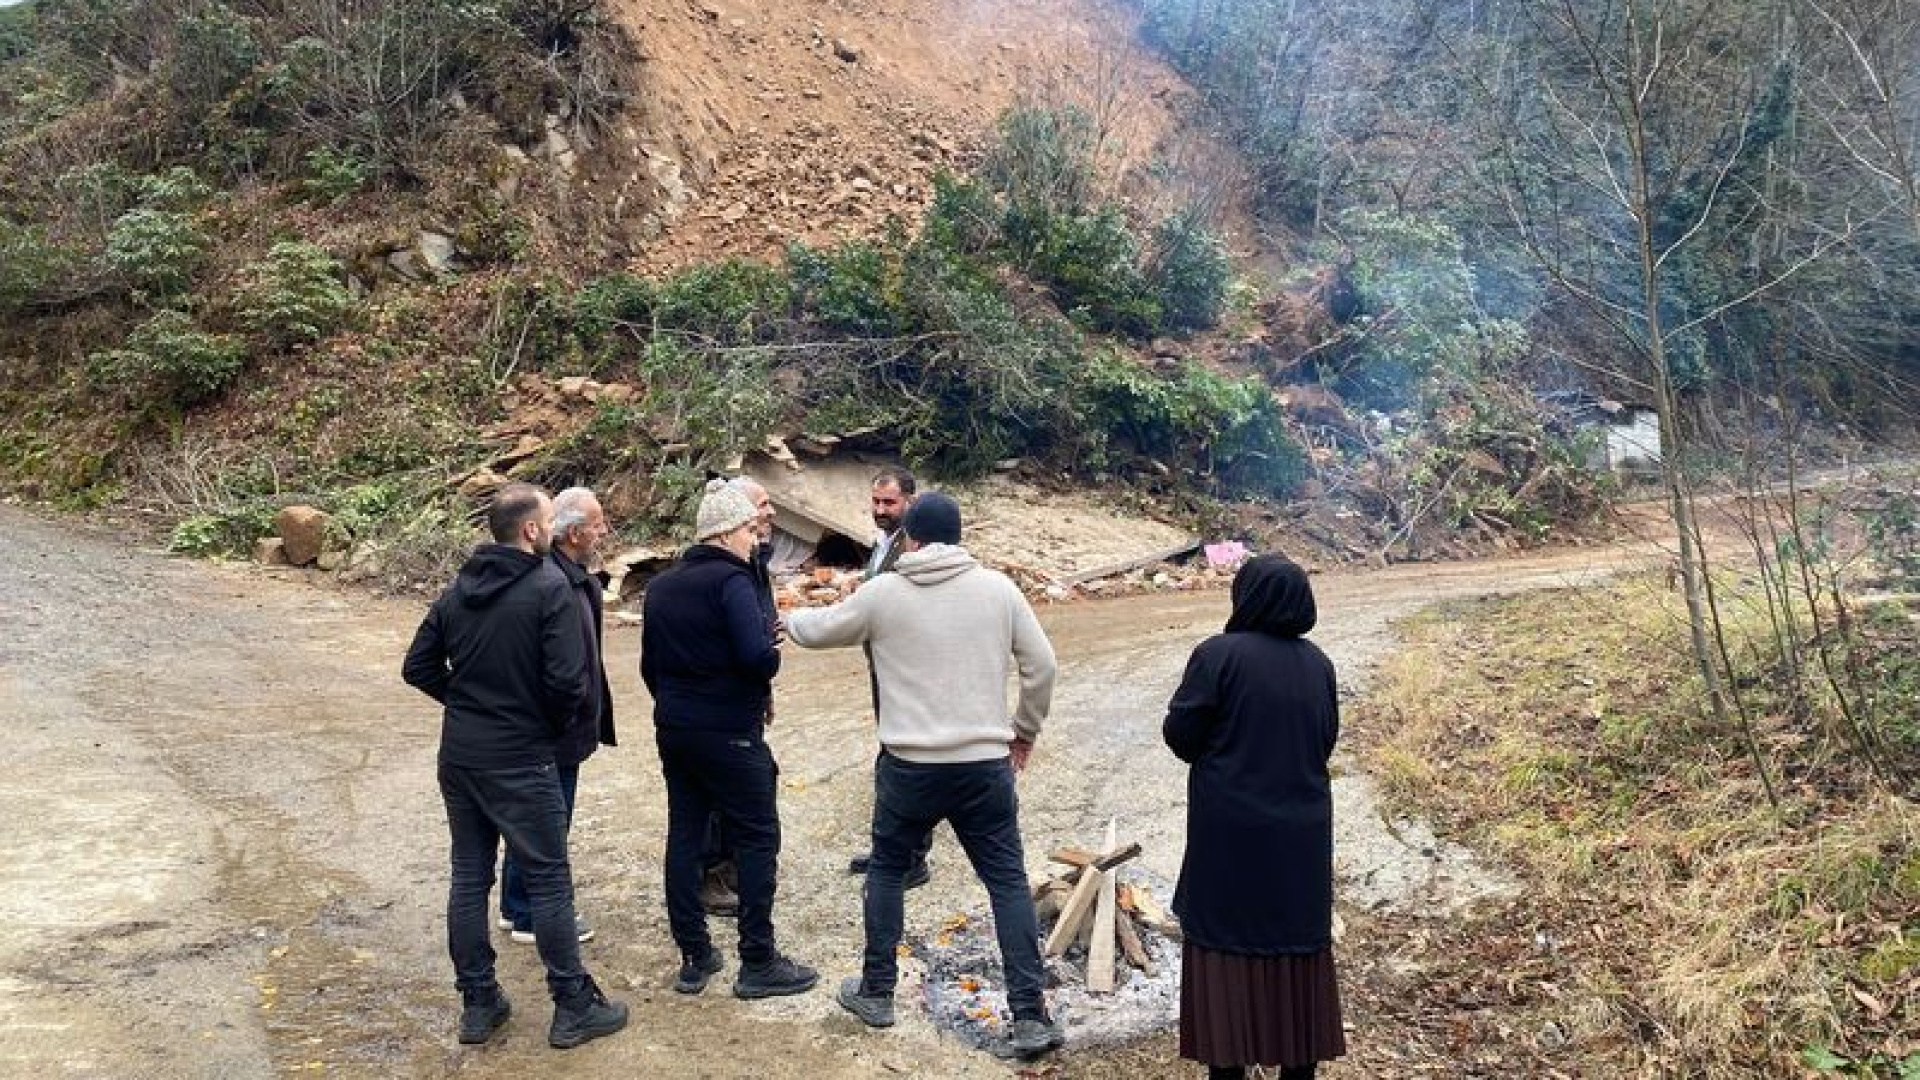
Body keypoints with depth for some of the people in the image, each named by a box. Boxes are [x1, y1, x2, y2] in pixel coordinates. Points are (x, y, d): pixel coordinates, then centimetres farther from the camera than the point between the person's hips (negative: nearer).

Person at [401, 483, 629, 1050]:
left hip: (458, 757, 7)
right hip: (521, 760, -6)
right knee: (548, 880, 3)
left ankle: (478, 1003, 22)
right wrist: (559, 722, -2)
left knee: (469, 876, 13)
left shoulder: (456, 591, 6)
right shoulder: (549, 588, -15)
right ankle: (574, 1007, 11)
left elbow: (418, 668, 8)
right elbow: (568, 680, -20)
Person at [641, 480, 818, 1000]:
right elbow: (759, 656, -26)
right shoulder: (730, 580, -15)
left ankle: (694, 957, 19)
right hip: (729, 733, -8)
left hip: (673, 729, 8)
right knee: (758, 839, 2)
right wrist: (772, 655, -4)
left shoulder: (660, 586, 9)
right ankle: (758, 962, 6)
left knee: (684, 836, 12)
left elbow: (649, 665, 14)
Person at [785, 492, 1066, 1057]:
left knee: (886, 870, 21)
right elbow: (1041, 665, 2)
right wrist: (1025, 729, 17)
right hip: (985, 765, 1)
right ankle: (1030, 1015, 7)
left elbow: (819, 630, 13)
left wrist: (790, 618, 36)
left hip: (909, 766, 0)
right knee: (1008, 882, 8)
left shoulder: (882, 593, -3)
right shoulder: (998, 587, 0)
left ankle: (876, 992, 30)